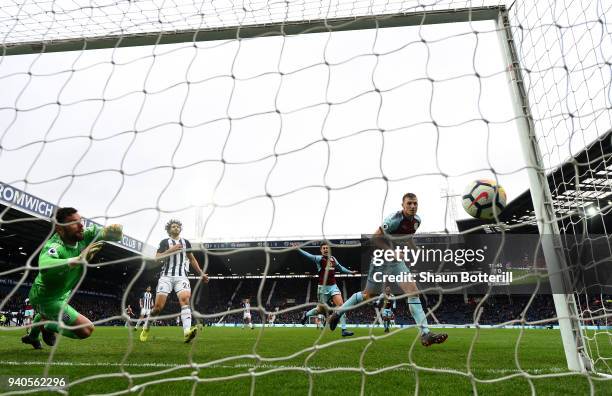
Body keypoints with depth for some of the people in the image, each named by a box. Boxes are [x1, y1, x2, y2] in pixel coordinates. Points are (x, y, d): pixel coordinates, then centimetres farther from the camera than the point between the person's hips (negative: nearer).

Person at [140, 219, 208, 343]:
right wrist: (171, 250, -16)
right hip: (166, 276, -1)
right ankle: (146, 327, 25)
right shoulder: (164, 242, 8)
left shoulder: (185, 242, 17)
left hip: (181, 276, 1)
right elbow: (157, 257, -5)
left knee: (185, 299, -23)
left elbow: (192, 259, 24)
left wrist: (201, 273, 20)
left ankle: (187, 332, -37)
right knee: (158, 306, -5)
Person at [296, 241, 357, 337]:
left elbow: (340, 268, 26)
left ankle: (344, 329, -6)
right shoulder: (319, 258, -9)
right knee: (321, 310, 8)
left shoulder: (333, 259, 8)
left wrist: (350, 272, 33)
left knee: (341, 305, -11)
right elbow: (309, 256, -27)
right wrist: (298, 249, -42)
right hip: (323, 287, -4)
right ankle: (306, 314, 38)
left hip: (333, 286, 4)